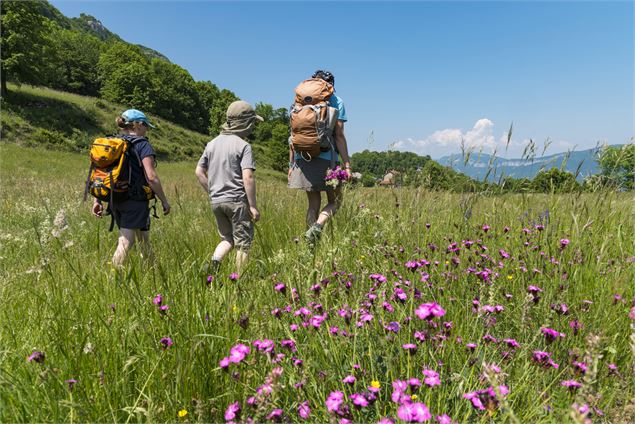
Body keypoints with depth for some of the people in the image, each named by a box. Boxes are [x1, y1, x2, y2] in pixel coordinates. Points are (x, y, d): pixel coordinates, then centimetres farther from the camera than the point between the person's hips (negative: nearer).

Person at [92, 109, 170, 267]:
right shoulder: (142, 144, -8)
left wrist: (97, 200, 12)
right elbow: (151, 177, -16)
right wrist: (164, 200, -8)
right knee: (125, 243, -5)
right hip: (135, 201, -7)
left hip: (115, 201, 7)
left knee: (143, 241, 19)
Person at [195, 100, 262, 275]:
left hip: (216, 201, 6)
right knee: (243, 243, 6)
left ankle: (213, 263, -2)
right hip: (237, 200, -6)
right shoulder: (243, 145, -10)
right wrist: (253, 205, -14)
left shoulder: (212, 143, 10)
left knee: (227, 239, 19)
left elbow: (199, 172, 12)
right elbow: (248, 178, -18)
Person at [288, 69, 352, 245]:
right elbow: (339, 136, -6)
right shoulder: (336, 102, 2)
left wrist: (291, 164, 15)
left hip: (304, 159, 4)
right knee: (334, 201, 10)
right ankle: (317, 227, -16)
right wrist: (347, 165, -4)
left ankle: (312, 245, 13)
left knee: (313, 203, 13)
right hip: (326, 159, -4)